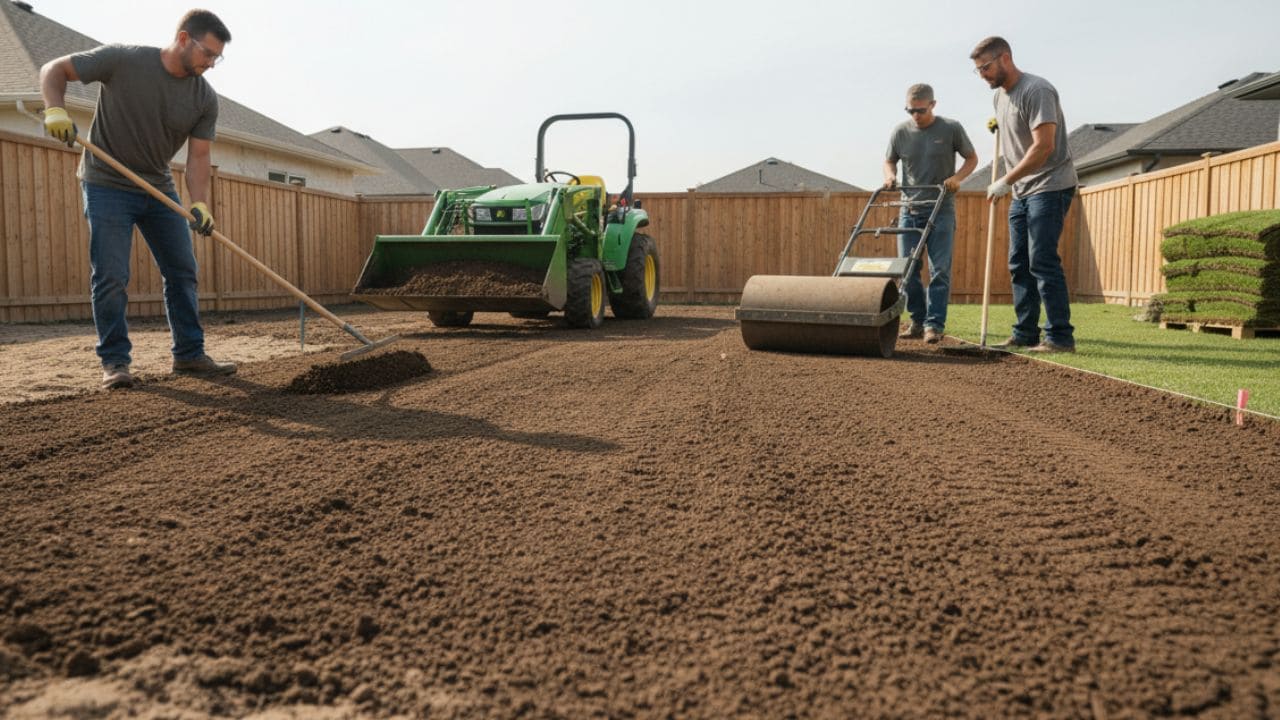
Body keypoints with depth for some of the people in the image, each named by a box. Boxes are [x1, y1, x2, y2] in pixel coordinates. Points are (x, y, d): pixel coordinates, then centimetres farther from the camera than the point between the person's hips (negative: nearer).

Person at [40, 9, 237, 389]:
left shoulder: (205, 99, -6)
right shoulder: (123, 60, -15)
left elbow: (198, 156, -7)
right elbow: (54, 70, -6)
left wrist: (200, 203, -22)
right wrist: (55, 109, -25)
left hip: (160, 190, 5)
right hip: (108, 185, -4)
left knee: (182, 272, 4)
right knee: (111, 277, -6)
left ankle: (189, 355, 12)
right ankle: (115, 361, 3)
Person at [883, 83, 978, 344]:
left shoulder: (951, 128, -2)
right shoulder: (900, 132, 4)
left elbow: (972, 158, 7)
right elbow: (889, 162, 18)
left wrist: (957, 177, -10)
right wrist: (890, 175, -4)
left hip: (941, 211, -3)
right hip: (909, 209, 3)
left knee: (940, 270, -7)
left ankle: (935, 324, -3)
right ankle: (918, 321, 13)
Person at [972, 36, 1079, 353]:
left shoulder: (1036, 90, -15)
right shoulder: (1000, 95, 13)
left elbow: (1043, 146, -22)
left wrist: (1006, 181, -19)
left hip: (1050, 186, -9)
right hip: (1022, 190, 9)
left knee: (1042, 261, -13)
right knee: (1019, 264, 9)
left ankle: (1060, 337, -8)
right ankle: (1025, 334, 15)